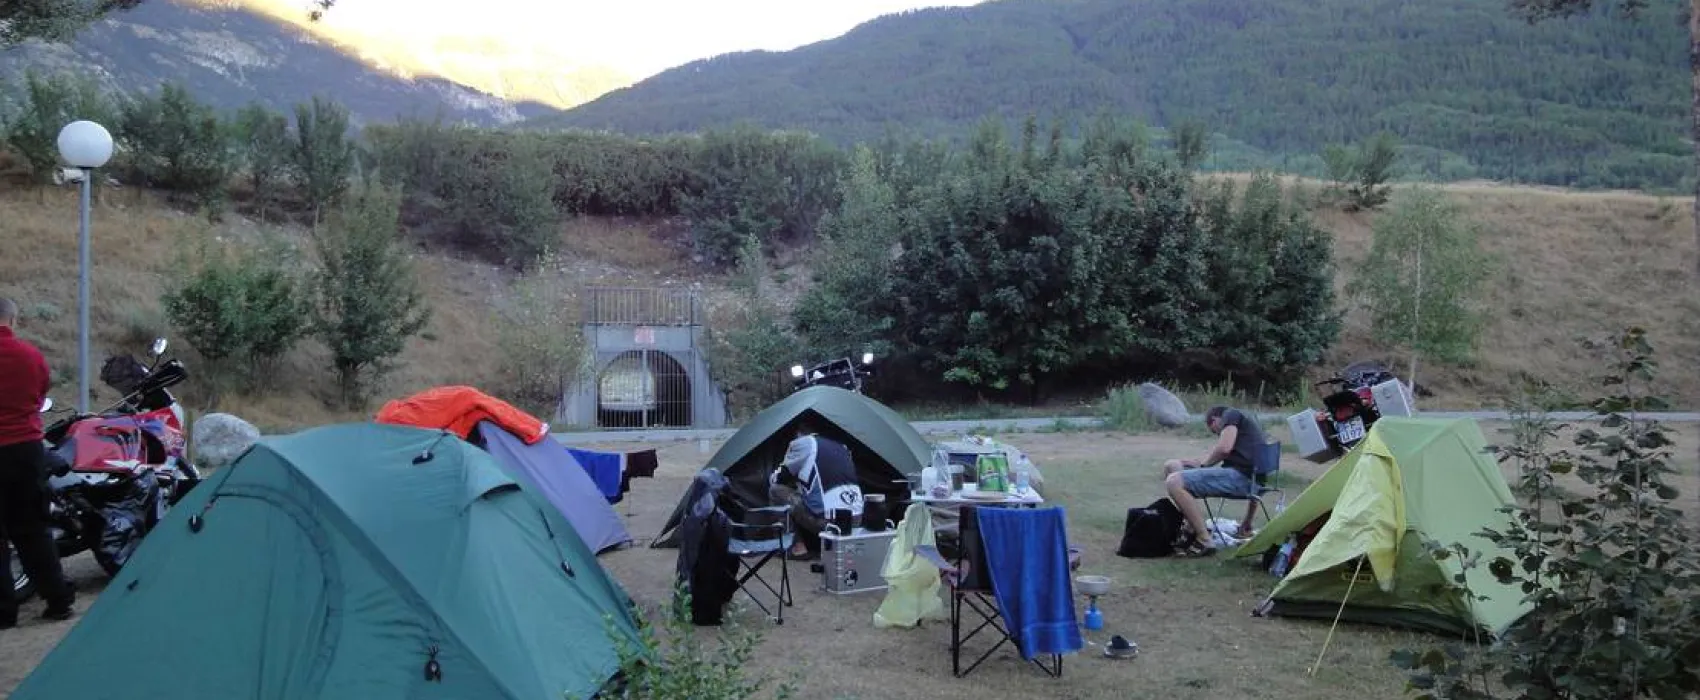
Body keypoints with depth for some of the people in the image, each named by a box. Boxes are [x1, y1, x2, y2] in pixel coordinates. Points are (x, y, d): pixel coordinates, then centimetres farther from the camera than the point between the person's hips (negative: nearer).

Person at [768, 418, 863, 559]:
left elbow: (776, 479, 14)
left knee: (776, 489, 9)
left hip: (826, 520, -7)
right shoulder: (841, 446, 23)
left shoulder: (802, 443, 5)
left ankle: (798, 545, 5)